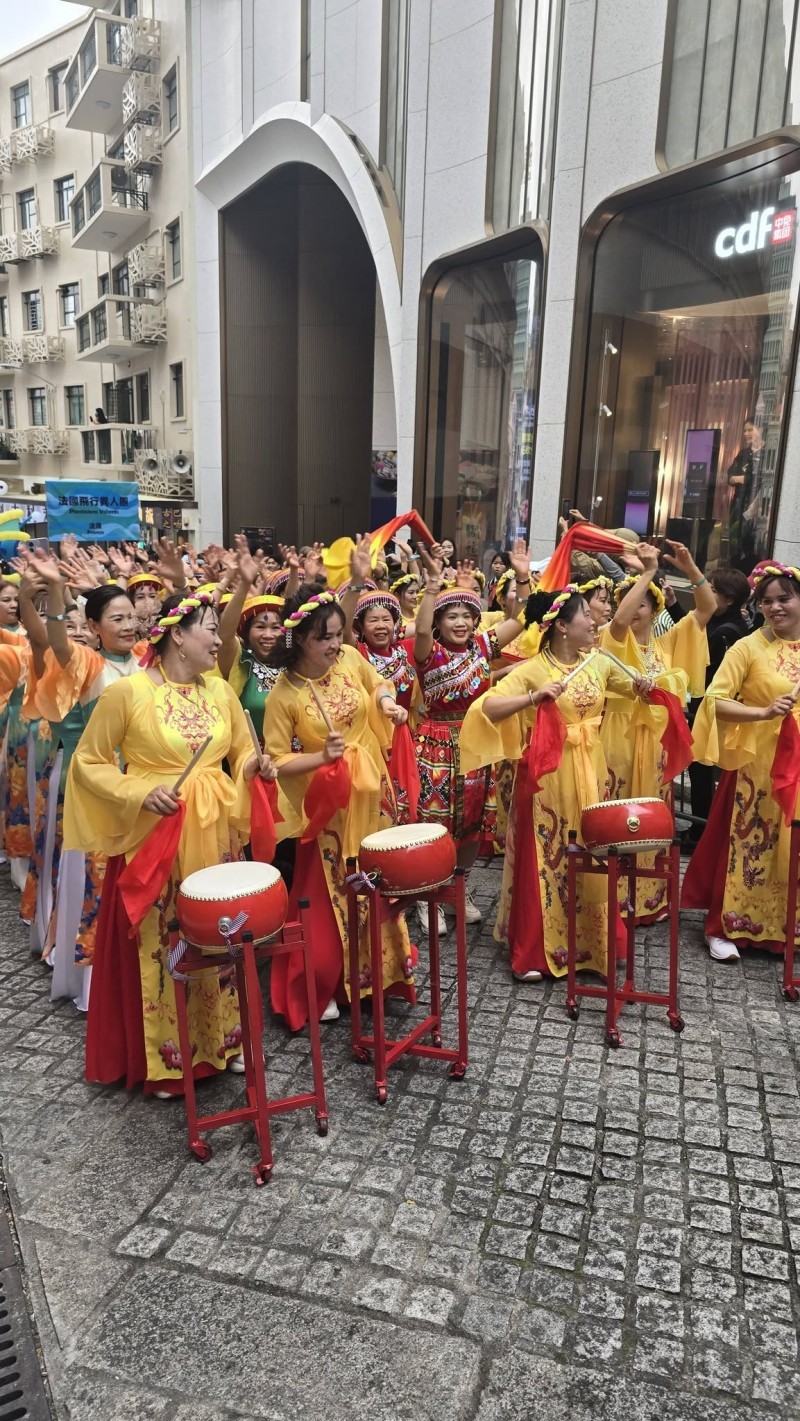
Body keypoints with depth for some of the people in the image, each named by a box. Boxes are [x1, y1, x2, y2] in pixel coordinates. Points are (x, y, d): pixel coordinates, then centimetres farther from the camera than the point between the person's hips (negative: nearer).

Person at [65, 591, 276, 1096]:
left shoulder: (220, 690, 4)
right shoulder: (126, 691, -11)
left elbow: (242, 753, 14)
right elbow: (88, 762, -6)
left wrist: (256, 766, -8)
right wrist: (140, 795, -19)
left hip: (214, 836, 5)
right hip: (154, 835, -5)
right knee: (160, 941, 5)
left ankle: (224, 1037, 34)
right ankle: (161, 1057, 24)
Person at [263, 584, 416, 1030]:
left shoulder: (350, 658, -5)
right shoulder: (285, 694, -19)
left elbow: (379, 683, 16)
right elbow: (278, 761, -15)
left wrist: (387, 701, -4)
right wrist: (323, 757, -28)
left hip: (371, 794, 5)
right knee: (329, 897, 5)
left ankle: (377, 972, 37)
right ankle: (317, 988, 24)